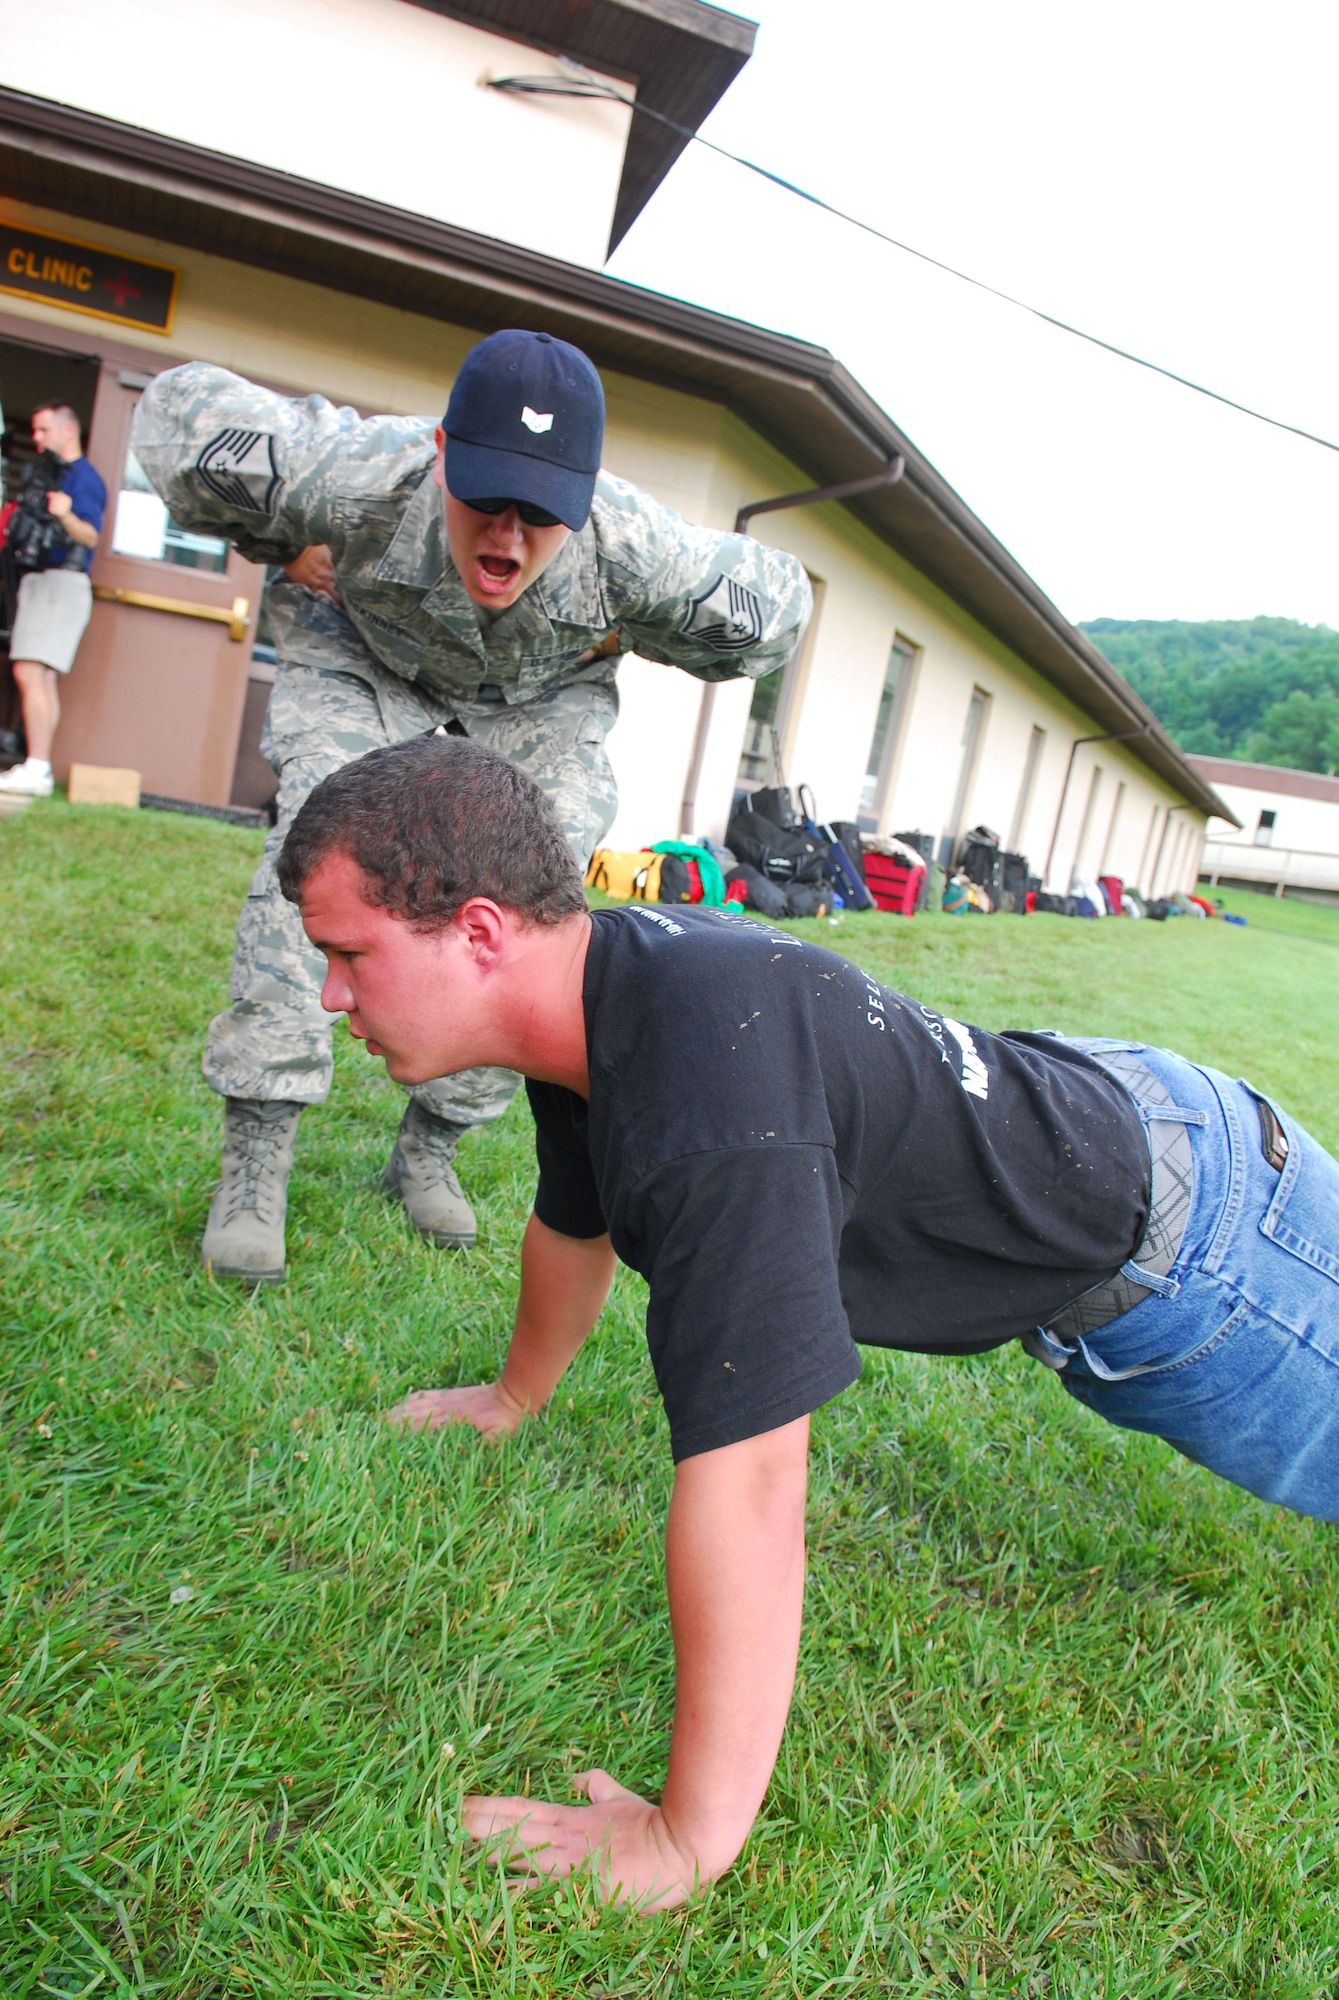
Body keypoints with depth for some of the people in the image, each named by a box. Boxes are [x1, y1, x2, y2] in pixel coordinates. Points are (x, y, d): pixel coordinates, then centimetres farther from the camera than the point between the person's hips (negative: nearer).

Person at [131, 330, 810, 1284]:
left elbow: (775, 605, -17)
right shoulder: (360, 475, -39)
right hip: (366, 658, -1)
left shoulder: (635, 546, -38)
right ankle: (257, 1153, -16)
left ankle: (429, 1145, 4)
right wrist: (290, 548, -14)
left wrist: (620, 641, -12)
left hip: (540, 700, 2)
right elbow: (179, 411, -20)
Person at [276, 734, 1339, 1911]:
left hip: (1182, 1250, -8)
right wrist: (514, 1397, 22)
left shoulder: (708, 1095, -42)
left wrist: (688, 1841, -29)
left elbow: (745, 1487, -40)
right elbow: (574, 1223, 7)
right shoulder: (597, 983, -11)